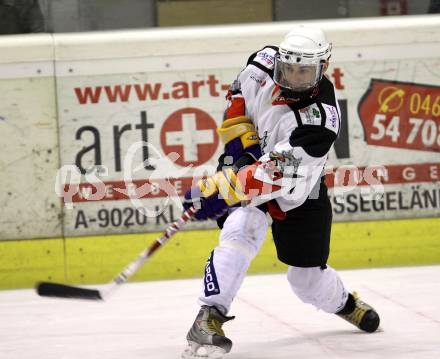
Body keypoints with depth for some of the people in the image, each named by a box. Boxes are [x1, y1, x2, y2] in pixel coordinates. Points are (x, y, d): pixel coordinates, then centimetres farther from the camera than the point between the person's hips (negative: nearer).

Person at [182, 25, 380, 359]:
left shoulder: (319, 119, -33)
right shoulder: (265, 64, -19)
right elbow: (239, 97, 5)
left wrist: (219, 191, -43)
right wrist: (241, 139, -10)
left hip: (299, 192, -2)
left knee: (308, 280, 6)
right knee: (242, 230, -30)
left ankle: (344, 301, 41)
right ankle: (208, 319, -32)